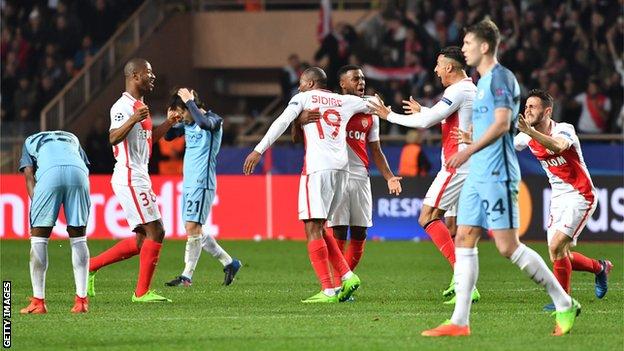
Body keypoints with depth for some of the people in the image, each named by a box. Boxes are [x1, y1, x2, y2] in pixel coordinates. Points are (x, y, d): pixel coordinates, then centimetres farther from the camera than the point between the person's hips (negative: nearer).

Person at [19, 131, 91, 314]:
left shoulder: (30, 141, 36)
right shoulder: (72, 139, 40)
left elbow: (29, 175, 20)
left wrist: (36, 205, 11)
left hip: (49, 173, -2)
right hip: (78, 172, 2)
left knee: (39, 238, 8)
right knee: (78, 238, 13)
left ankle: (38, 301, 6)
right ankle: (81, 300, 9)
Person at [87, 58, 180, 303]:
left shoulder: (139, 106, 18)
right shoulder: (123, 106, -13)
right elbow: (114, 138, -28)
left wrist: (169, 123, 22)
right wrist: (133, 119, -43)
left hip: (139, 178, 10)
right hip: (130, 179, -10)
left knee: (142, 240, 12)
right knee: (155, 232, -11)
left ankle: (90, 266, 18)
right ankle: (142, 292, -6)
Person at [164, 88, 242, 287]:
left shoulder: (214, 120, -9)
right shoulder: (187, 124, 14)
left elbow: (203, 123, -31)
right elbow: (168, 136, 21)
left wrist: (190, 102, -22)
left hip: (202, 183, -9)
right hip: (188, 183, 9)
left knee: (193, 228, -12)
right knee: (194, 231, 9)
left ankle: (187, 276, -10)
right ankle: (229, 263, 19)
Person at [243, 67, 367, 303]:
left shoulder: (304, 98, 8)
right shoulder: (345, 102, 21)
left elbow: (282, 122, -5)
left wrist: (258, 150, -9)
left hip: (318, 168, -6)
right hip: (342, 168, 6)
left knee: (313, 230, -6)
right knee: (318, 229, 17)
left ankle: (328, 290, -13)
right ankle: (347, 276, 4)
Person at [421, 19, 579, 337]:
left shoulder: (501, 77, -10)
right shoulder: (483, 81, 19)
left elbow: (502, 123, -21)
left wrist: (469, 151, -25)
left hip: (497, 174, -10)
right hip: (477, 175, 10)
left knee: (508, 246, -10)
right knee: (463, 240, 2)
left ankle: (564, 305, 0)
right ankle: (459, 322, 0)